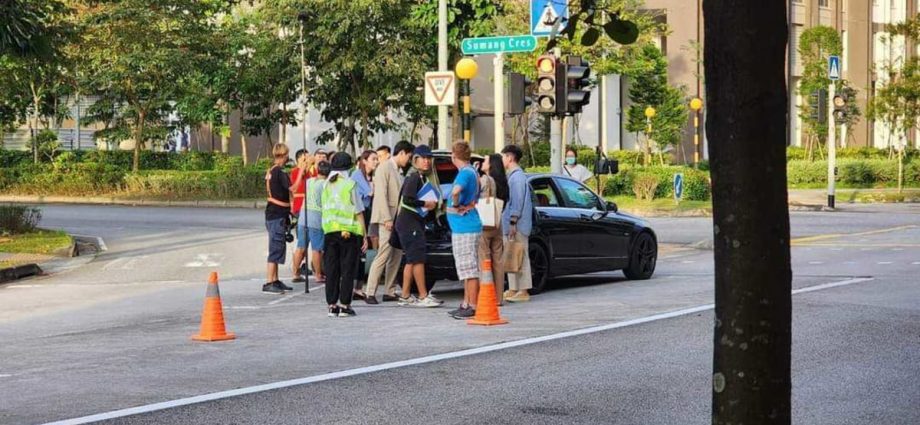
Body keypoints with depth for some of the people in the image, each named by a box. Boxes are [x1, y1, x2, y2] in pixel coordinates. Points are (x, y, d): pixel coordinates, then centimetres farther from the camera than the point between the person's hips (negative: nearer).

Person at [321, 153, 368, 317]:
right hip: (349, 233, -4)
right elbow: (359, 213, -3)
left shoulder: (326, 185, 9)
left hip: (329, 232, 4)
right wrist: (364, 236, 2)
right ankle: (344, 305, 0)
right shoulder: (350, 185, -4)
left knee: (331, 270, 7)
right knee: (347, 270, 2)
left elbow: (324, 210, 10)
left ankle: (332, 305, 8)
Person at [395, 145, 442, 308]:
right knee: (418, 259, -9)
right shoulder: (415, 177, -13)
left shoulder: (423, 178, 16)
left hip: (416, 222, 10)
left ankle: (405, 296, 16)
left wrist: (432, 205, 10)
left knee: (412, 260, 12)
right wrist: (426, 204, -15)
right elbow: (407, 199, -24)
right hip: (410, 222, -10)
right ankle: (424, 297, -8)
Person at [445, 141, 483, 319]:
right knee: (465, 268, 15)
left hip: (465, 227, -10)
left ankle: (472, 307, -6)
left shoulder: (465, 173, -16)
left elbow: (455, 191, -36)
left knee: (469, 267, -8)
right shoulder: (472, 171, 15)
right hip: (462, 227, 10)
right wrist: (466, 206, 4)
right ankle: (466, 303, 20)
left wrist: (455, 206, -18)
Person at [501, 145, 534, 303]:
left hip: (517, 225, -10)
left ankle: (523, 291, -6)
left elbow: (517, 201, -18)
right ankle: (513, 289, 15)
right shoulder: (512, 176, 18)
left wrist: (513, 222, -21)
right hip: (510, 225, 10)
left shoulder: (517, 177, -13)